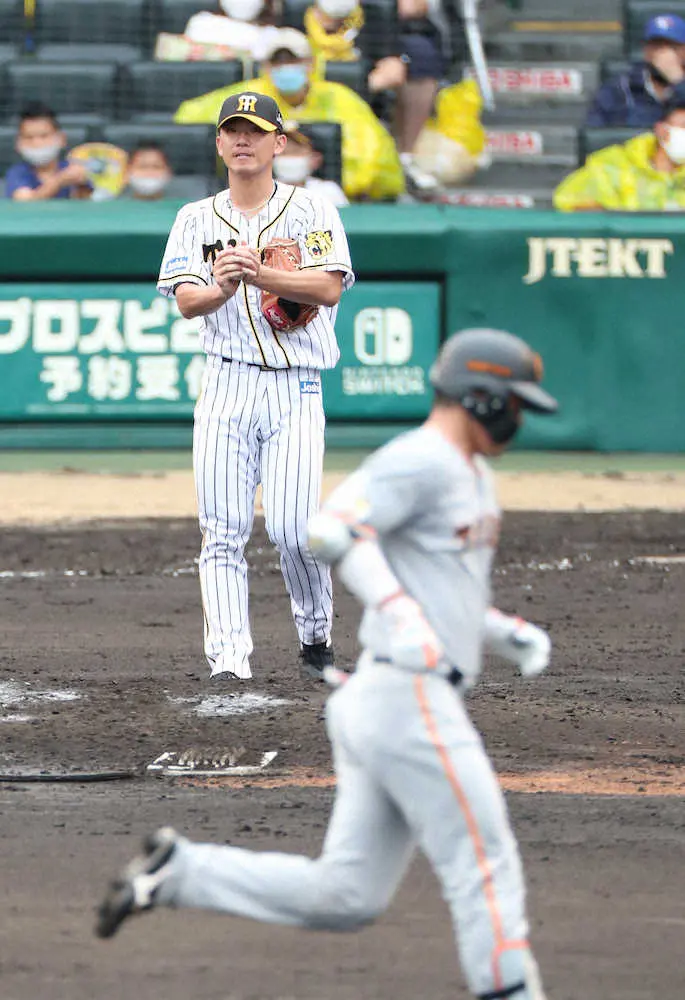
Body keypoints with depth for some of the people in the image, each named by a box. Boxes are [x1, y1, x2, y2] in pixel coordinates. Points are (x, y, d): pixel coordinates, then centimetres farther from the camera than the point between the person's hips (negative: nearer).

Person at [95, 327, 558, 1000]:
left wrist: (508, 635, 16)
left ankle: (178, 871, 7)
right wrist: (402, 616, -34)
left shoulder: (472, 478, 23)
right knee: (483, 862, -6)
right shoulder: (420, 461, -10)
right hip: (406, 697, -10)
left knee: (346, 896, 6)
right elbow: (332, 531, -24)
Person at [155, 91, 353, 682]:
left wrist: (261, 275, -26)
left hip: (295, 389, -2)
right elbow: (186, 301, -3)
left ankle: (316, 636, 11)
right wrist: (222, 289, -26)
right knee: (223, 532, -6)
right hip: (226, 385, 2)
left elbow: (329, 286, -11)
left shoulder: (311, 211, 4)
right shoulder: (197, 219, 11)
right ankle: (229, 658, -6)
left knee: (292, 528, -12)